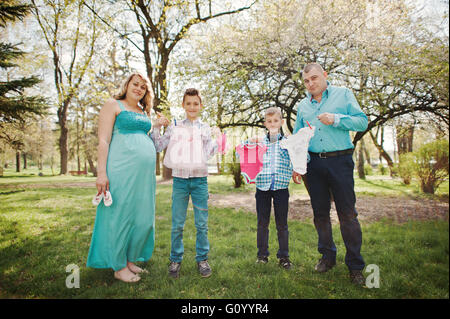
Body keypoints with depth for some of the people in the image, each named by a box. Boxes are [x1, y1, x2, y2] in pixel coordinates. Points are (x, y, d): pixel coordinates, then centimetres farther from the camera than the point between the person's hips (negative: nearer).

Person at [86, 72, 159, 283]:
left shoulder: (144, 112, 23)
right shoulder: (113, 105, 3)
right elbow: (104, 140, -7)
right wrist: (101, 172, -14)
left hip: (145, 171, 7)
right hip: (122, 170, -7)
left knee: (143, 217, 9)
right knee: (120, 215, 1)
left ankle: (130, 260, 26)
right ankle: (119, 267, 15)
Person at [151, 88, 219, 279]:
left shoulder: (205, 128, 8)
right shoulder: (174, 127, 8)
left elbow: (208, 154, -1)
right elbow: (158, 147, 7)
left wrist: (217, 138, -12)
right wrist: (157, 127, -1)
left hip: (199, 179, 0)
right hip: (179, 179, 0)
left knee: (202, 224, 6)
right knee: (177, 224, 5)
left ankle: (202, 259, 20)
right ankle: (175, 259, 21)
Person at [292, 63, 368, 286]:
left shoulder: (343, 94, 5)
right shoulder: (303, 105, 14)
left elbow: (362, 122, -3)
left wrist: (335, 119, -16)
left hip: (339, 161, -3)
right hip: (313, 163, 4)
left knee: (347, 214, -2)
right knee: (320, 213, 10)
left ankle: (355, 266, 11)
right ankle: (327, 256, 26)